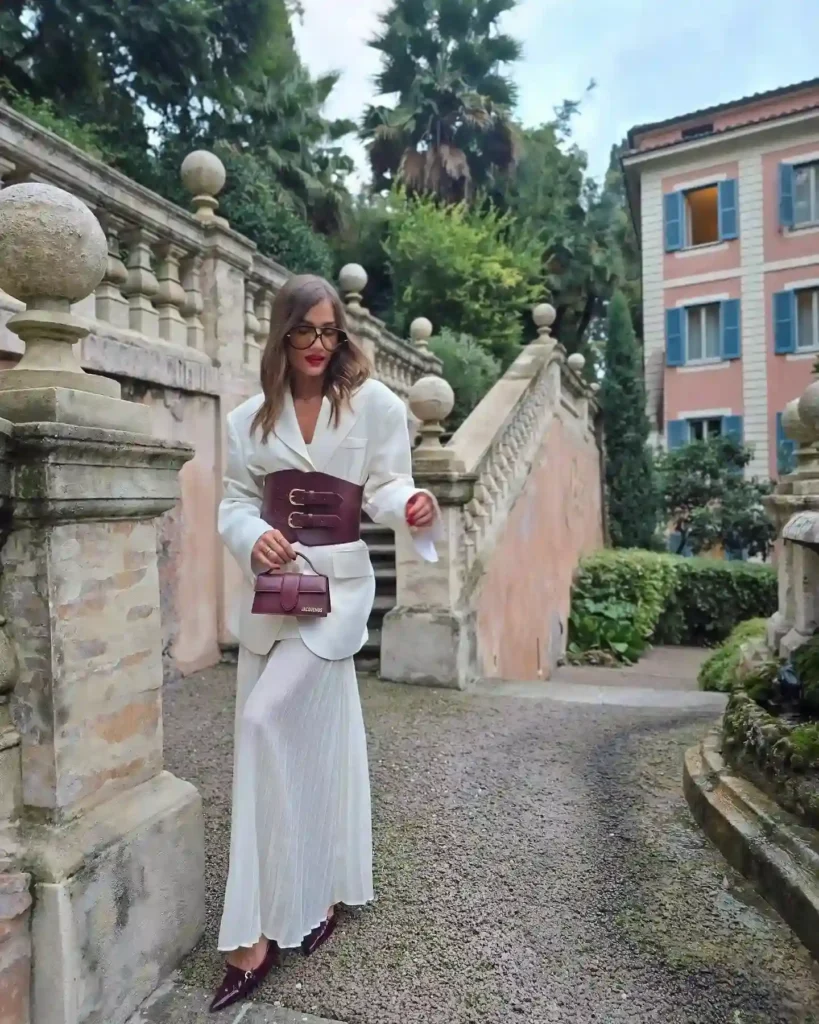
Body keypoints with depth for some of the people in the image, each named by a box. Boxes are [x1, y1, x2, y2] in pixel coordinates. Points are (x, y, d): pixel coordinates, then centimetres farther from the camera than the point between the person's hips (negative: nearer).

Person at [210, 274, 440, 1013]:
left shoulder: (376, 405, -1)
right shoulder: (251, 418, 9)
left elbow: (384, 489, -2)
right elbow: (235, 502, 8)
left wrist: (411, 506, -24)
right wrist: (255, 537, -13)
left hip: (338, 582, -4)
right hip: (271, 587, 5)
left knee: (266, 723, -14)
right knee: (303, 740, 11)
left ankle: (261, 931, 0)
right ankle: (321, 892, 31)